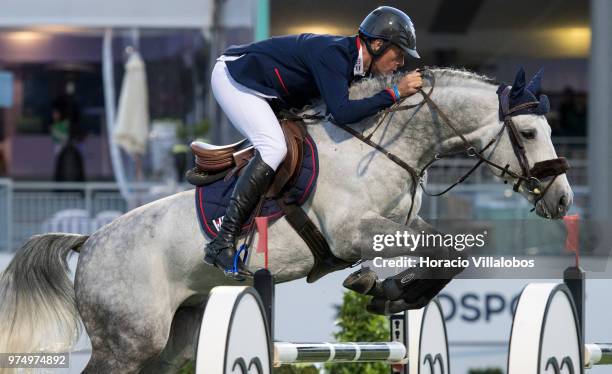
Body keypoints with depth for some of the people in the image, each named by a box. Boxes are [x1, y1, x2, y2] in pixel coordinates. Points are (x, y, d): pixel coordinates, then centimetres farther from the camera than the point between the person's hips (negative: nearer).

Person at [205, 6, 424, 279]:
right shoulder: (332, 55, -27)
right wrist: (394, 93, -34)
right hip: (233, 77, -11)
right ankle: (222, 244, -31)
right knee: (274, 147, -25)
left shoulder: (353, 60, 2)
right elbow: (341, 113, -38)